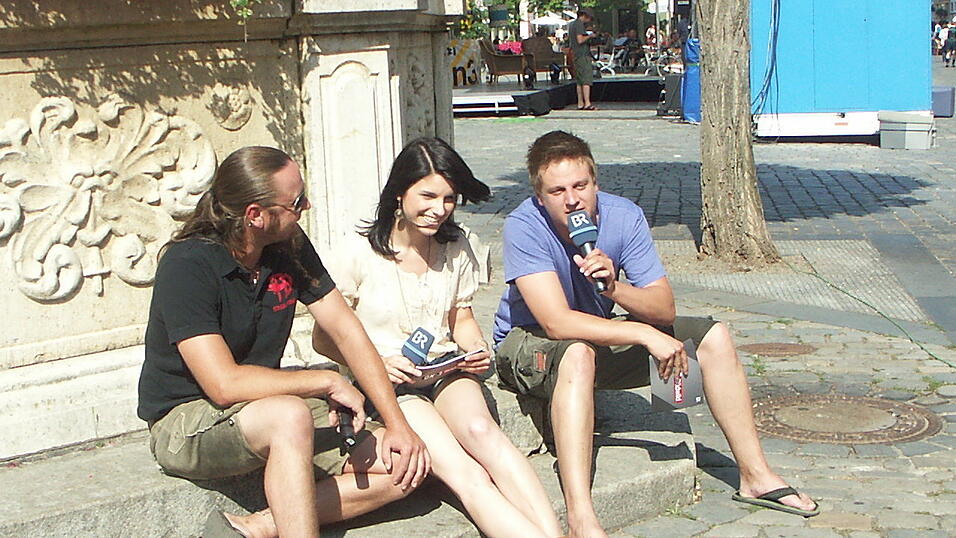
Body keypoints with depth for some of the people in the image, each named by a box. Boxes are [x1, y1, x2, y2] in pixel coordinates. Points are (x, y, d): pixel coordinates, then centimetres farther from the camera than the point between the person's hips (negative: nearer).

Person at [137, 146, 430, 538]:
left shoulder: (291, 247, -1)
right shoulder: (187, 266, -21)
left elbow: (345, 330, 1)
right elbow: (225, 384, -28)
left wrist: (398, 424, -7)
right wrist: (328, 382, -21)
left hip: (264, 404, 8)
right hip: (186, 422, -7)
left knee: (406, 466, -8)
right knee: (290, 416, -39)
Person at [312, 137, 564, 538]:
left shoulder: (456, 249, 7)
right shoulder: (362, 254, -7)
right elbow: (324, 339, -1)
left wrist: (477, 350, 0)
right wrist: (378, 362, -17)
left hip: (447, 372, 3)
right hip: (388, 385, -3)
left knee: (480, 430, -34)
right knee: (465, 474, -30)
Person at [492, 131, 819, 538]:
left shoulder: (624, 217, -14)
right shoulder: (523, 227, -26)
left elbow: (664, 310, -16)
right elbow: (558, 323, -34)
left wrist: (616, 288, -35)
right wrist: (645, 335, -35)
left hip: (601, 337, 6)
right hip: (528, 344, -6)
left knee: (714, 336, -5)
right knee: (578, 355, -41)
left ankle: (755, 476, 4)